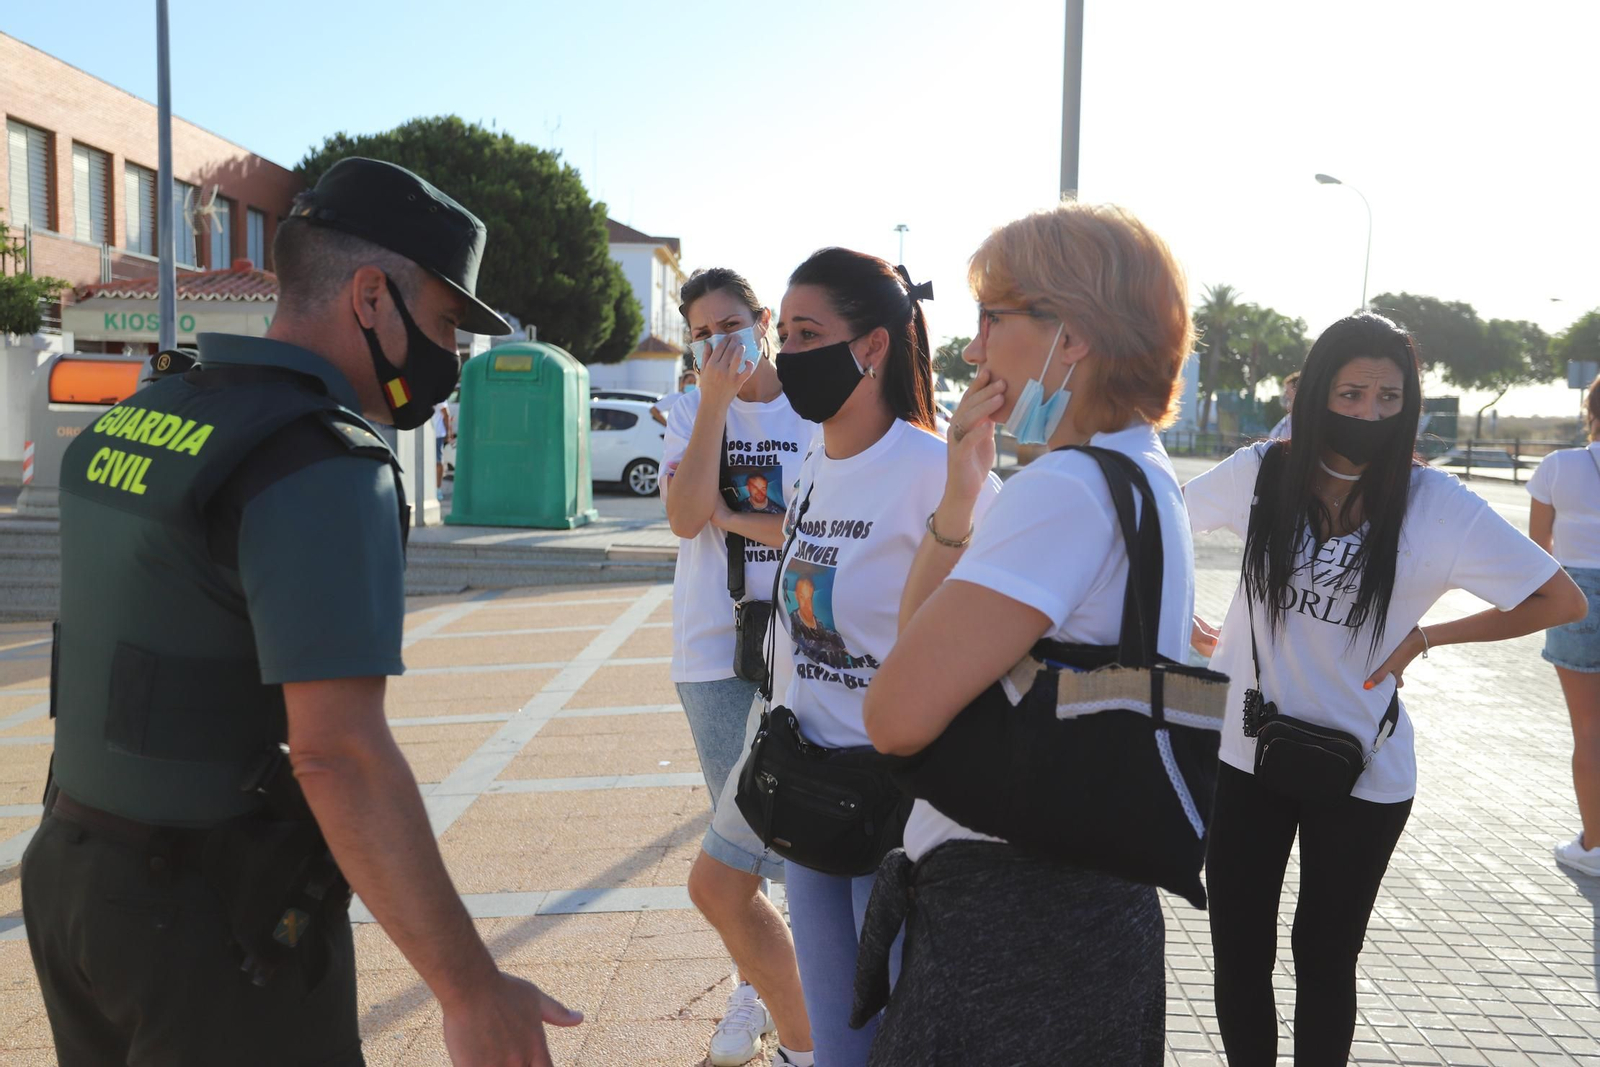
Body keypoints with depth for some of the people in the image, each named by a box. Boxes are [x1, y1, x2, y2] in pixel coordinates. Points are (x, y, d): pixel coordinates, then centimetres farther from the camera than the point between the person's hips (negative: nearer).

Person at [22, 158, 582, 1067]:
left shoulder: (135, 420, 6)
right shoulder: (324, 464, -21)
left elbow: (119, 664, 14)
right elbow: (338, 752, -29)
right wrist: (473, 989, -24)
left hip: (73, 870, 8)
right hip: (216, 923, -8)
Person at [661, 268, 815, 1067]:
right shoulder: (691, 413, 7)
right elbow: (685, 519, -10)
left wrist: (733, 517, -9)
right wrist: (714, 402, -13)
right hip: (713, 651, 3)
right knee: (744, 833, 14)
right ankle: (756, 989, 38)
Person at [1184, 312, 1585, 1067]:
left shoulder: (1436, 504, -11)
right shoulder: (1261, 474, -6)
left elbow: (1563, 601, -5)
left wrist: (1425, 636, -8)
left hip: (1361, 772, -1)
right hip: (1244, 755, 2)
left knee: (1325, 963, 15)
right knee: (1239, 958, 10)